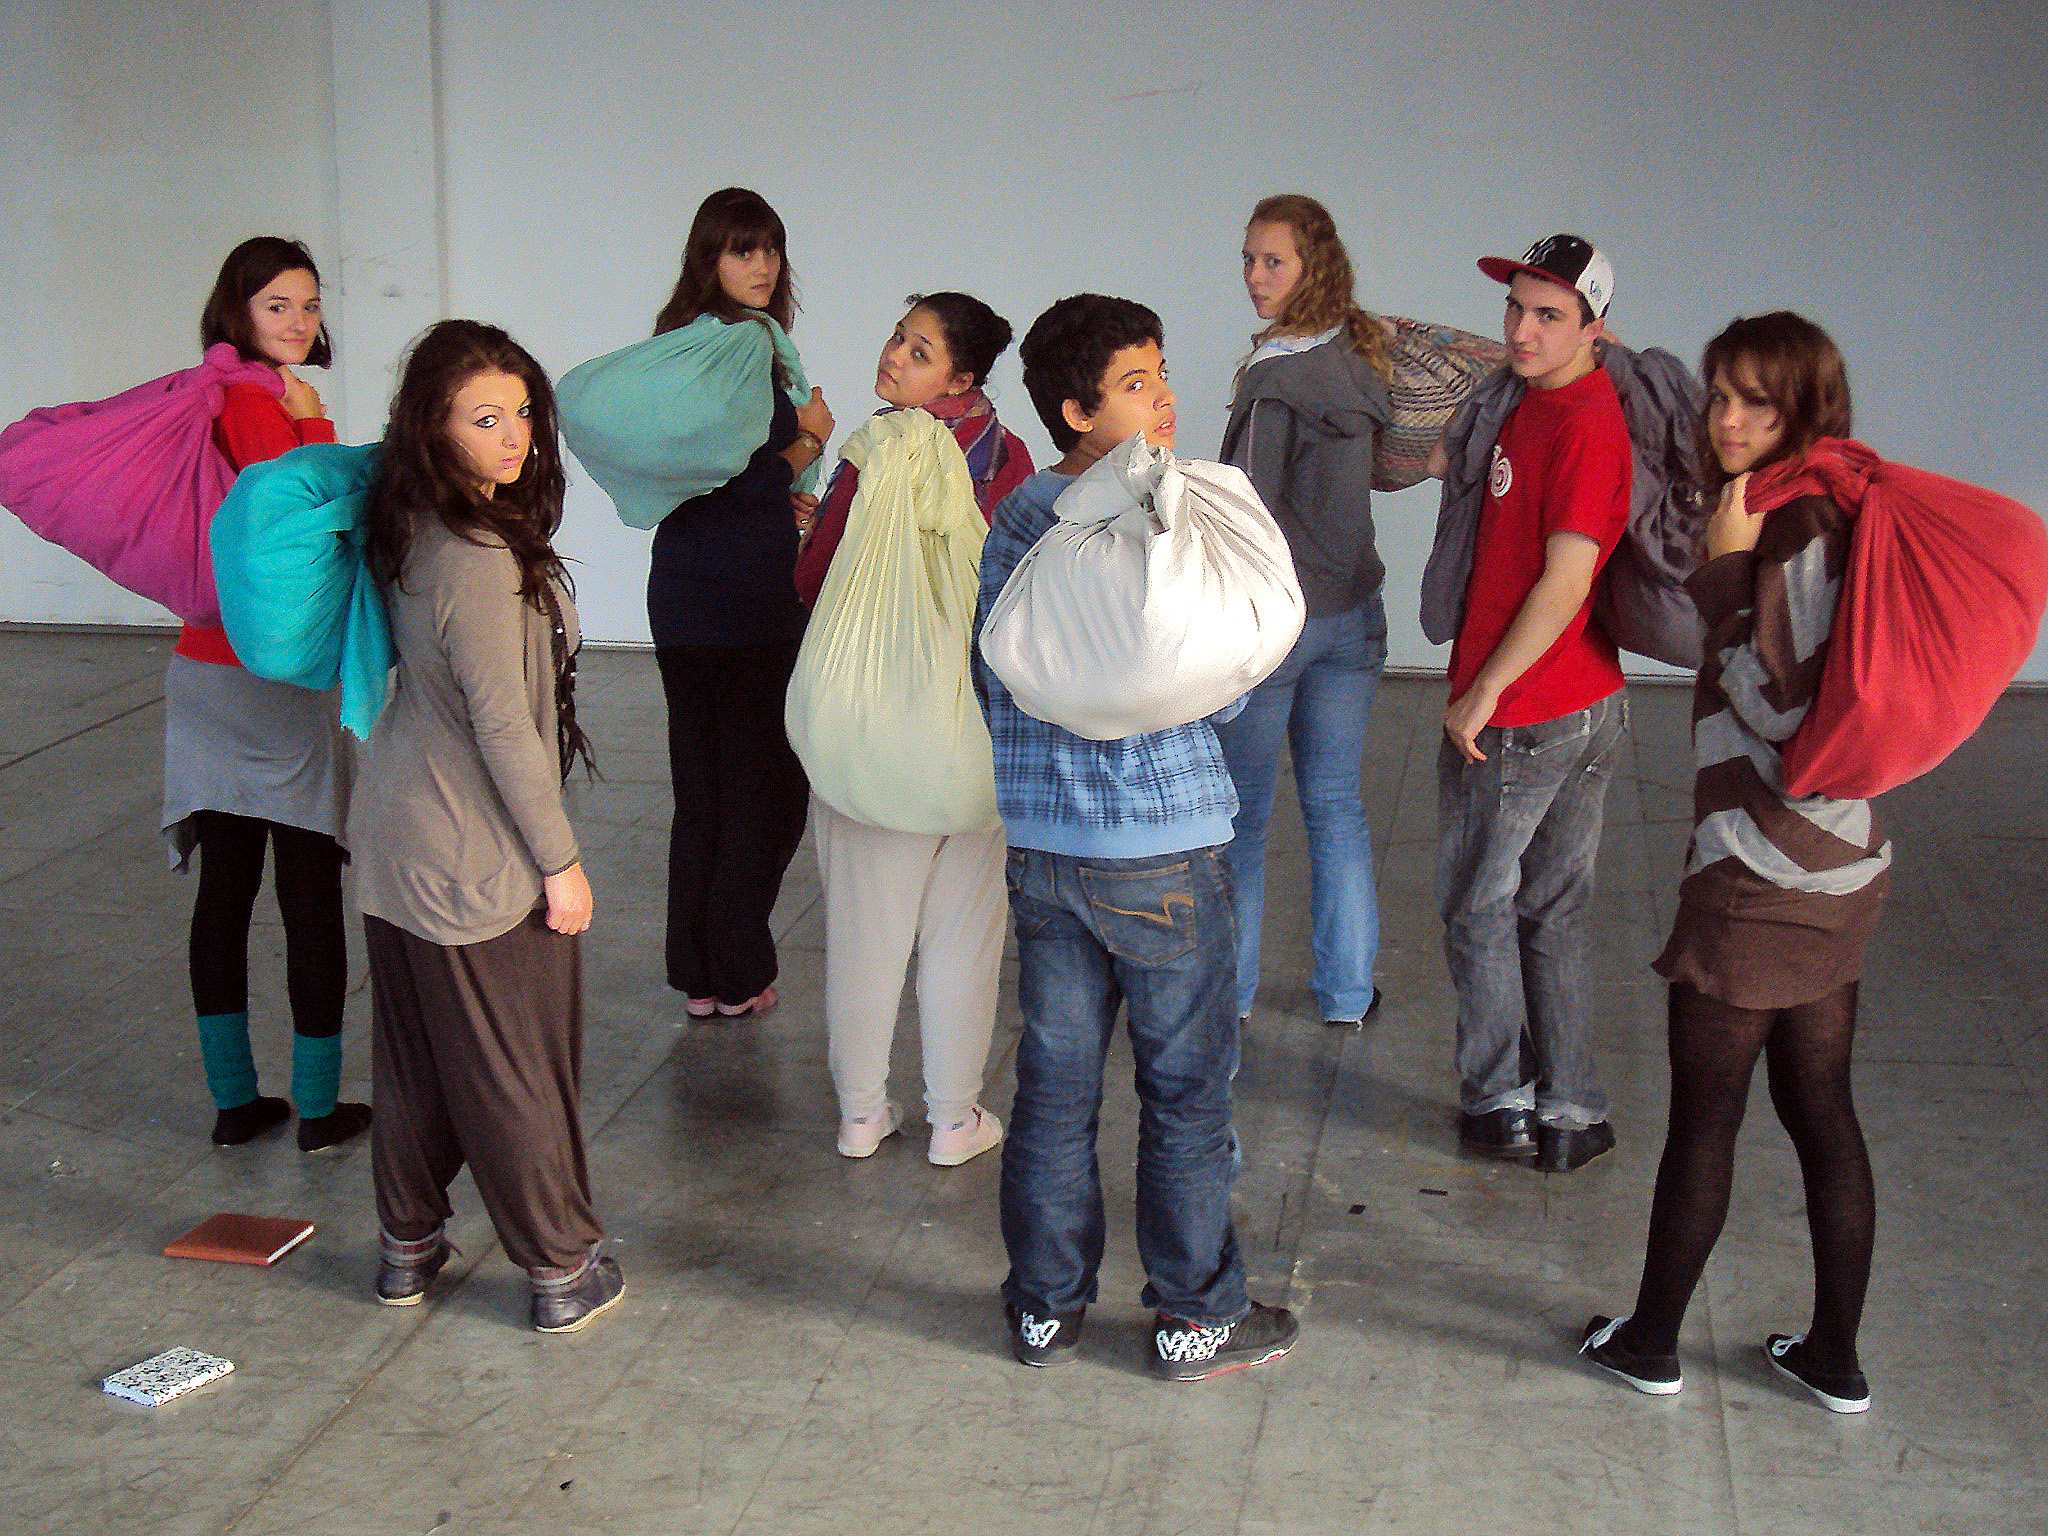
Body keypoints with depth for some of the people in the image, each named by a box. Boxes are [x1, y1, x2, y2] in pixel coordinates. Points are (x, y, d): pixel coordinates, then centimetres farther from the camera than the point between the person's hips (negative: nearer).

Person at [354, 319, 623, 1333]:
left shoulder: (408, 532, 3)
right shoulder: (479, 557, -23)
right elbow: (504, 728, -22)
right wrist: (560, 860, -15)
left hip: (397, 832, 8)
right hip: (477, 851, -8)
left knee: (413, 1049, 18)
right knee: (517, 1061, 5)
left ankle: (407, 1247, 31)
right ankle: (562, 1270, 18)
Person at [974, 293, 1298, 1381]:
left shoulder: (1008, 520, 5)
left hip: (1037, 843, 6)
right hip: (1161, 848, -6)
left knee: (1052, 1084, 14)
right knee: (1185, 1090, 8)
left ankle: (1046, 1308, 24)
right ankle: (1197, 1319, 18)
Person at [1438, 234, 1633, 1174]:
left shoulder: (1582, 424, -20)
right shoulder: (1543, 400, 7)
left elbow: (1565, 581, -24)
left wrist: (1483, 693, -18)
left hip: (1516, 718, -9)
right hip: (1589, 708, 9)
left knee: (1478, 908, 7)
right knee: (1555, 911, 15)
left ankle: (1500, 1106, 18)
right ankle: (1570, 1114, 21)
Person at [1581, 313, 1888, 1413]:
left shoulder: (1801, 534, -18)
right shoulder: (1823, 518, 11)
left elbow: (1781, 705, -21)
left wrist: (1727, 571, -16)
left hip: (1761, 879, -9)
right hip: (1838, 869, 9)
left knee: (1705, 1114, 5)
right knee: (1821, 1112, 15)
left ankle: (1649, 1343, 21)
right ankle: (1834, 1359, 24)